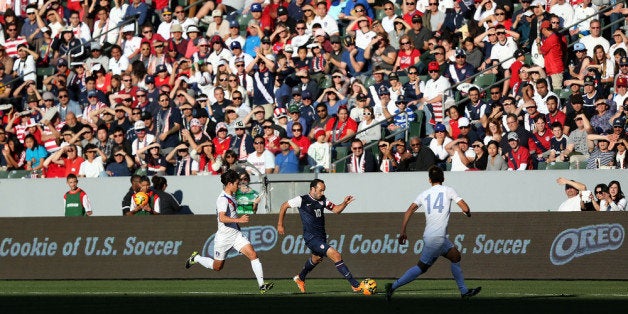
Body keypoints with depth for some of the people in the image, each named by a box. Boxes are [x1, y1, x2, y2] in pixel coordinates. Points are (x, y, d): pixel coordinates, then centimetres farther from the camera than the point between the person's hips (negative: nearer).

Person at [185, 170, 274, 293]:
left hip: (236, 234, 7)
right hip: (224, 237, -7)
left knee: (253, 254, -12)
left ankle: (262, 285, -15)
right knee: (217, 266, 9)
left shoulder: (231, 197, 9)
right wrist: (239, 220, -41)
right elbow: (222, 218, -34)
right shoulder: (223, 199, -20)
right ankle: (196, 258, 37)